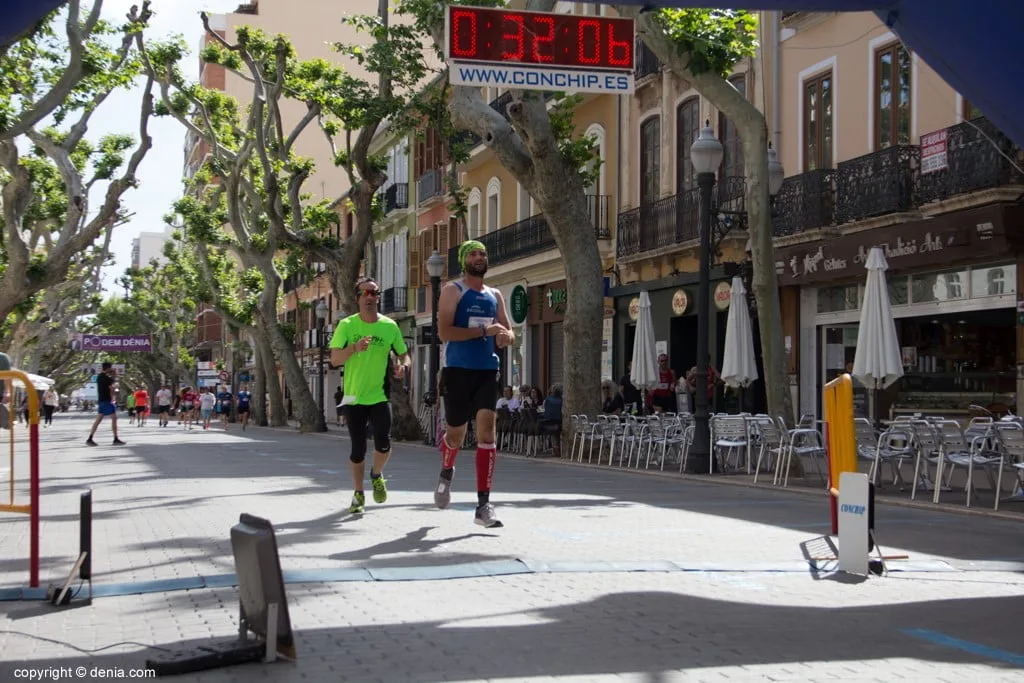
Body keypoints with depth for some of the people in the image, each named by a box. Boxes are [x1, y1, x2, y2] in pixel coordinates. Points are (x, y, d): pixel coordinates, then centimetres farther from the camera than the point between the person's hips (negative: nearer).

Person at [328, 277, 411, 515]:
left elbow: (403, 354, 13)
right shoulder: (347, 326, -3)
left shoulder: (389, 326, 2)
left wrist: (403, 366, -10)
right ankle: (358, 493, 23)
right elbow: (335, 359, -9)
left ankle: (377, 474, 17)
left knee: (383, 444, -15)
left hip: (379, 395, 1)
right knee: (358, 449, 3)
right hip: (353, 396, 0)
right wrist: (354, 348, -27)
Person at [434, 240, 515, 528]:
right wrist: (484, 330, -20)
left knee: (487, 429, -10)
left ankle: (483, 505, -10)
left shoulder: (495, 296, 14)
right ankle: (446, 471, 44)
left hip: (487, 371, 3)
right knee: (455, 433, 8)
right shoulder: (453, 291, -2)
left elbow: (508, 332, 18)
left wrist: (506, 335, -7)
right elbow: (444, 332, -14)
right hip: (458, 371, -3)